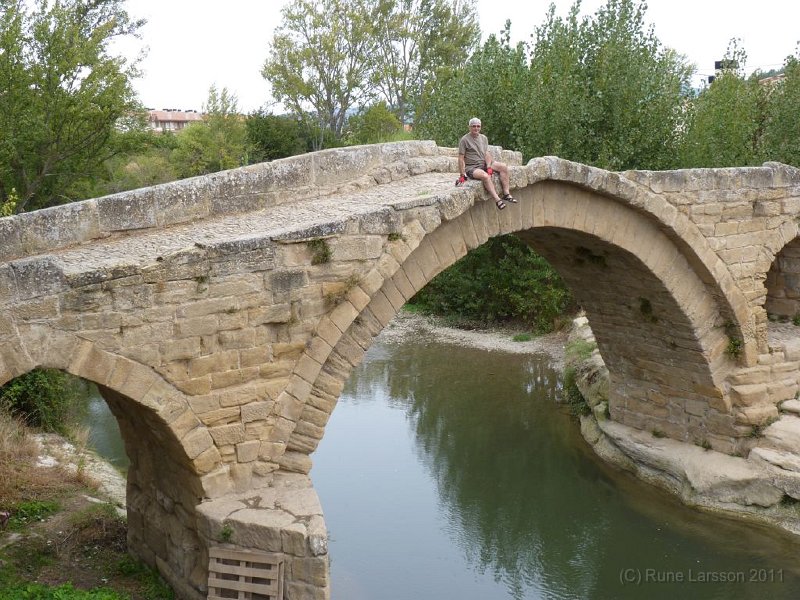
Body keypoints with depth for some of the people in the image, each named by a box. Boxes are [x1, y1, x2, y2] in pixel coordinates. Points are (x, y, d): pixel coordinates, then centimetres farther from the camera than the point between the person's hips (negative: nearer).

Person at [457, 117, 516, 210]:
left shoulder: (484, 138, 13)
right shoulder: (464, 140, -5)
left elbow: (487, 153, 4)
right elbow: (461, 158, -9)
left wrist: (489, 167, -12)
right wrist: (462, 175, -15)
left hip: (484, 164, 6)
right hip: (471, 167, -6)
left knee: (503, 166, -13)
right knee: (485, 176, -35)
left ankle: (506, 194, -16)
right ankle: (497, 200, -37)